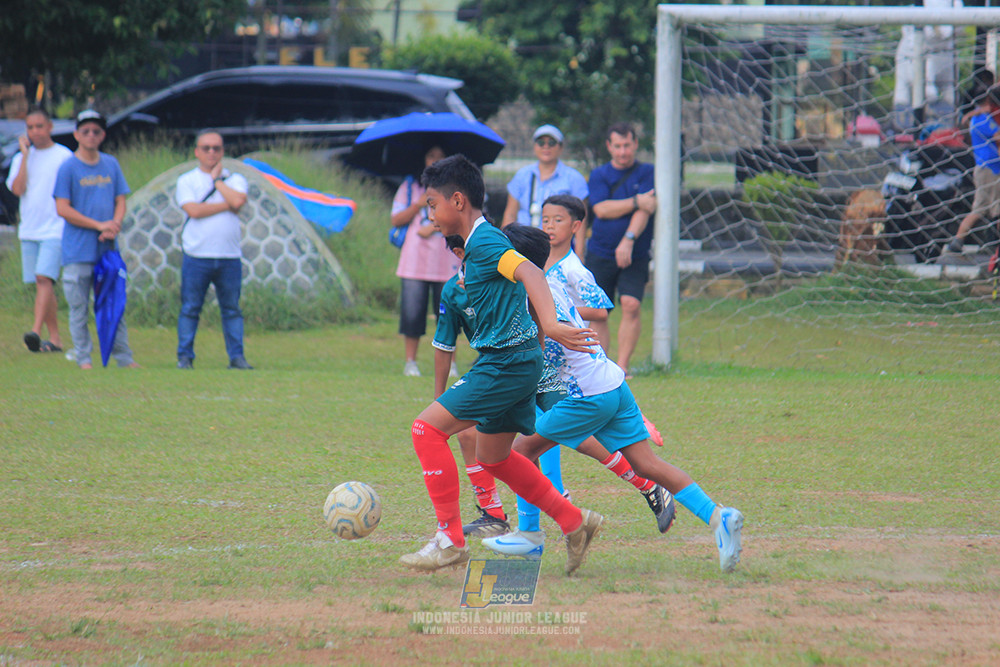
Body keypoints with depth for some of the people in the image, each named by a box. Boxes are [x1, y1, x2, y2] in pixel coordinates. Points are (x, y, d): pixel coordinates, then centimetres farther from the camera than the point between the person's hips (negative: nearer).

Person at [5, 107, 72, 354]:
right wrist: (25, 155, -4)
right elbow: (18, 189, -4)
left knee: (44, 278, -19)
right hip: (29, 230, 5)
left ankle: (36, 331, -28)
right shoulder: (21, 159, 12)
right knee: (41, 283, 6)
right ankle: (55, 338, 12)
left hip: (55, 229, -5)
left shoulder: (64, 156, 0)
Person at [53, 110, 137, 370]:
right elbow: (62, 209, -8)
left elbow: (120, 201, 14)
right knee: (79, 307, -1)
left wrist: (114, 227, -7)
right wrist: (99, 225, -13)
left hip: (108, 248, 4)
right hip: (78, 251, -4)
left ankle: (124, 358, 10)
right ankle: (83, 358, 5)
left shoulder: (111, 165, 12)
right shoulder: (68, 167, -3)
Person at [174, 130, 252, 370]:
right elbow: (194, 210, -10)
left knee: (232, 309, 5)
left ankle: (236, 356, 8)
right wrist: (228, 205, -8)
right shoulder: (186, 181, 7)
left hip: (230, 258, 2)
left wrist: (216, 180, 1)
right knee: (190, 308, 0)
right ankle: (184, 356, 5)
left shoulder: (235, 179, 12)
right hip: (196, 258, -2)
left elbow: (238, 201, -10)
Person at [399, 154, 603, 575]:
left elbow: (529, 273, -29)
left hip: (507, 363, -10)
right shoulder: (477, 244, 17)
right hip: (512, 364, 10)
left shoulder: (484, 241, -14)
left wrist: (549, 325, -43)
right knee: (492, 458, 21)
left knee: (427, 428, -12)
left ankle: (450, 539, -11)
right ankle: (574, 522, 25)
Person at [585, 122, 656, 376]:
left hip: (635, 256, -2)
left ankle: (622, 365, -16)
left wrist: (629, 239, -23)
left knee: (631, 304, -19)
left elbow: (645, 210, -9)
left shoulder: (647, 173, 4)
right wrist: (636, 202, -14)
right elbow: (601, 209, -6)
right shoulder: (599, 175, 10)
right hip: (600, 255, 2)